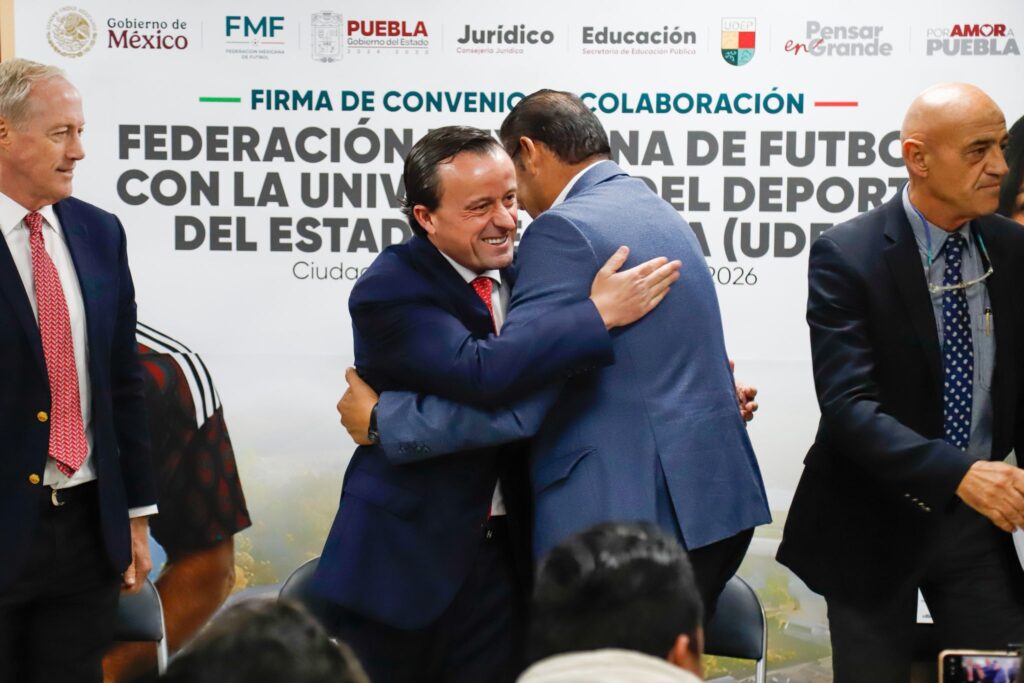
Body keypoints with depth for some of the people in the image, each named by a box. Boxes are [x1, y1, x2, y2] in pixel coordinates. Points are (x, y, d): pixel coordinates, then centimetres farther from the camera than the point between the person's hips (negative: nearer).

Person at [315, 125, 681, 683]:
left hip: (500, 553, 5)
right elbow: (479, 371, -31)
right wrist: (598, 314, -27)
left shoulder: (518, 270, 4)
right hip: (403, 553, -5)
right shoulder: (388, 291, -16)